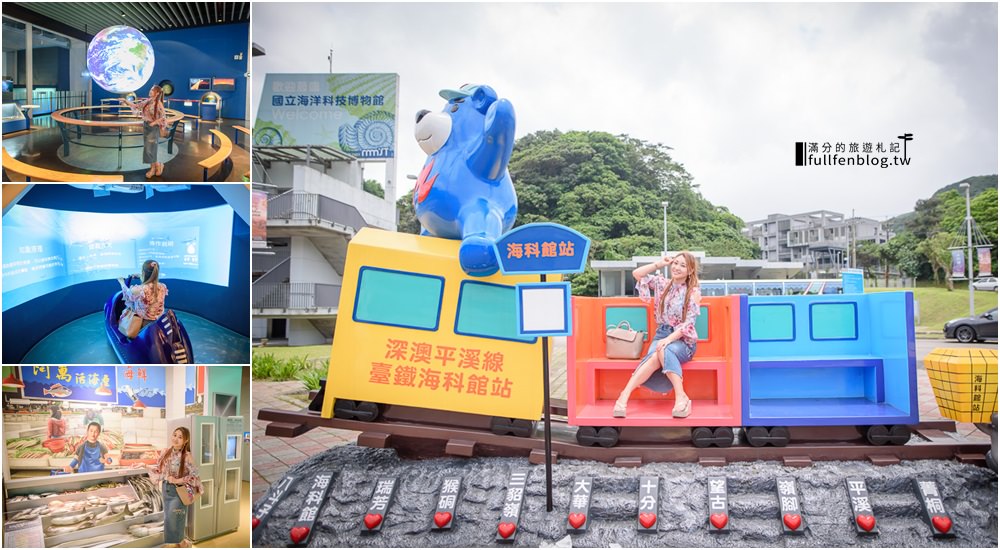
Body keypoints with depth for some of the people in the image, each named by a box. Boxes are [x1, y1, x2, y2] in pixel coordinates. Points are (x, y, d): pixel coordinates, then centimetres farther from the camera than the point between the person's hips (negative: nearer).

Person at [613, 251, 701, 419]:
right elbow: (637, 274, 9)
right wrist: (659, 264, 4)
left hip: (684, 340, -2)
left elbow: (688, 324, -11)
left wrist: (668, 339, -23)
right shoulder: (662, 283, 10)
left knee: (664, 351, -37)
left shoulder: (693, 292, -3)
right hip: (661, 334, 3)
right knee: (657, 355, -33)